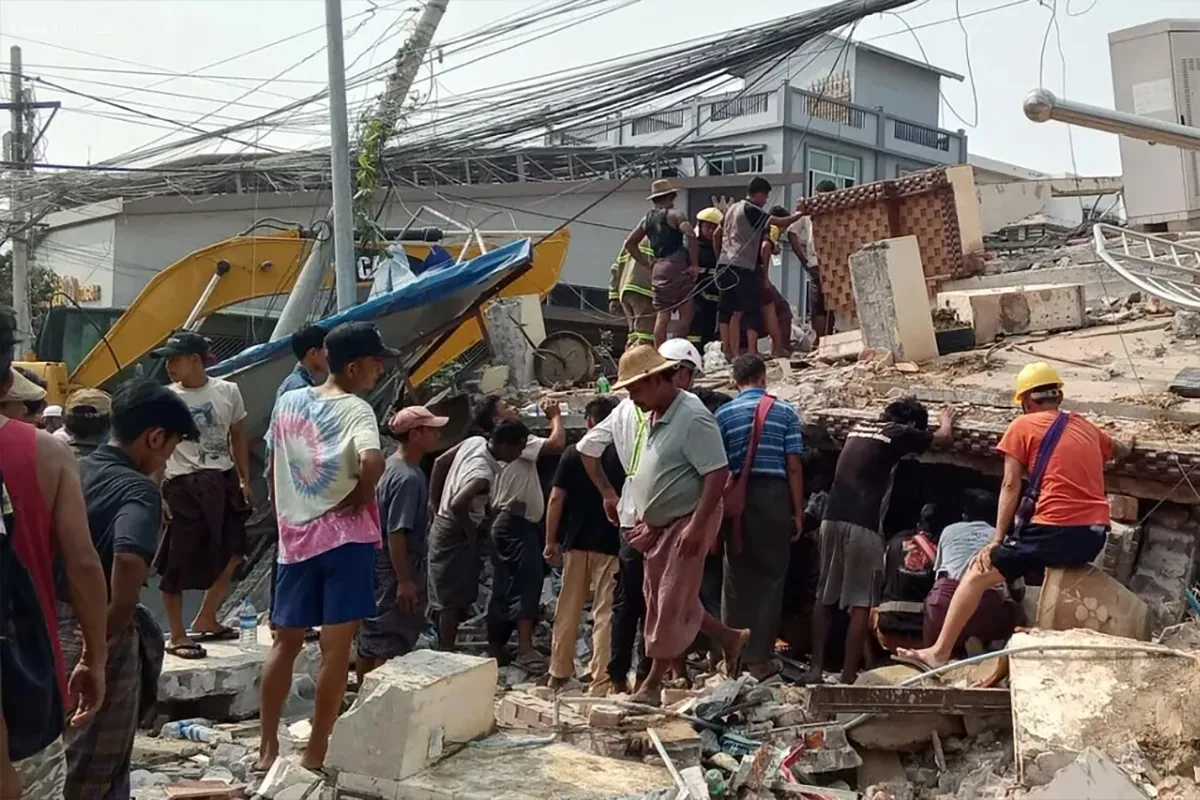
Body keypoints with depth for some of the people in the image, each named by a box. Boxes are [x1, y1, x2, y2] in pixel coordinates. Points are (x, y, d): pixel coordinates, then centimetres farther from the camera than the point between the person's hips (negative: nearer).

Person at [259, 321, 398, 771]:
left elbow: (274, 470, 14)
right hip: (344, 537, -6)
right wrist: (362, 495, -12)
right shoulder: (356, 409, -11)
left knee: (285, 643, 15)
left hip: (294, 537, 6)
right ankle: (315, 753, 8)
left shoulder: (287, 403, 8)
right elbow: (373, 462, -30)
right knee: (336, 648, 2)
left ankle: (268, 747, 18)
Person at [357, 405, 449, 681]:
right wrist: (405, 580, -22)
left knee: (372, 635, 16)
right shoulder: (408, 477, -22)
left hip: (381, 563, 10)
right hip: (396, 567, -10)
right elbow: (396, 533, -24)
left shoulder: (394, 465, 8)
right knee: (392, 641, -1)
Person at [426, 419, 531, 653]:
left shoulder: (475, 441, -6)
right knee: (452, 600, 0)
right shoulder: (485, 474, -30)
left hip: (443, 525, 9)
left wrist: (435, 503, 10)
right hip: (455, 534, -9)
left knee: (447, 596, 18)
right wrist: (471, 532, -21)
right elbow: (457, 505, -42)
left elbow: (440, 462, 5)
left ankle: (443, 649, 28)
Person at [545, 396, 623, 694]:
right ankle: (599, 682, 1)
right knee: (604, 614, 2)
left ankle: (559, 674, 23)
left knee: (568, 611, 13)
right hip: (612, 544, -1)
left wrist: (551, 541, 2)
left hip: (577, 543, 2)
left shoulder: (573, 454, -1)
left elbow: (556, 499, -4)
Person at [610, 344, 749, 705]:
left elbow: (717, 473, -24)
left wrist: (696, 526, -26)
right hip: (659, 526, 10)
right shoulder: (654, 416, 9)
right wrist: (645, 519, 19)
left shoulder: (692, 417, -21)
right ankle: (728, 638, 30)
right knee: (659, 599, 15)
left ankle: (652, 684, 8)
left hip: (686, 526, -10)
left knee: (671, 605, -2)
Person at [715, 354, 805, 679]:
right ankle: (758, 659, 4)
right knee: (770, 577, 5)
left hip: (737, 498, 1)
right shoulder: (785, 412, 4)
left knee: (736, 578, 11)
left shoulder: (724, 414, 4)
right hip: (774, 496, -1)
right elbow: (794, 466, -1)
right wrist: (798, 513, 3)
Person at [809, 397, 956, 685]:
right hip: (862, 525, -6)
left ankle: (816, 668, 13)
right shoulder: (900, 434, 4)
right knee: (861, 604, -1)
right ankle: (848, 677, -2)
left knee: (825, 598, 14)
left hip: (832, 519, 6)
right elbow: (944, 438, 21)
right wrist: (946, 420, 45)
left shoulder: (858, 429, 21)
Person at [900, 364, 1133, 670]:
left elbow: (1011, 486, -1)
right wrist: (1126, 447, 65)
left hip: (1055, 531, -6)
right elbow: (1120, 451, 41)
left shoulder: (1023, 426, 4)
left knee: (978, 573, 5)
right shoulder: (1086, 427, 21)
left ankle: (940, 652, 4)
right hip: (1094, 535, 7)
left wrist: (997, 541, 1)